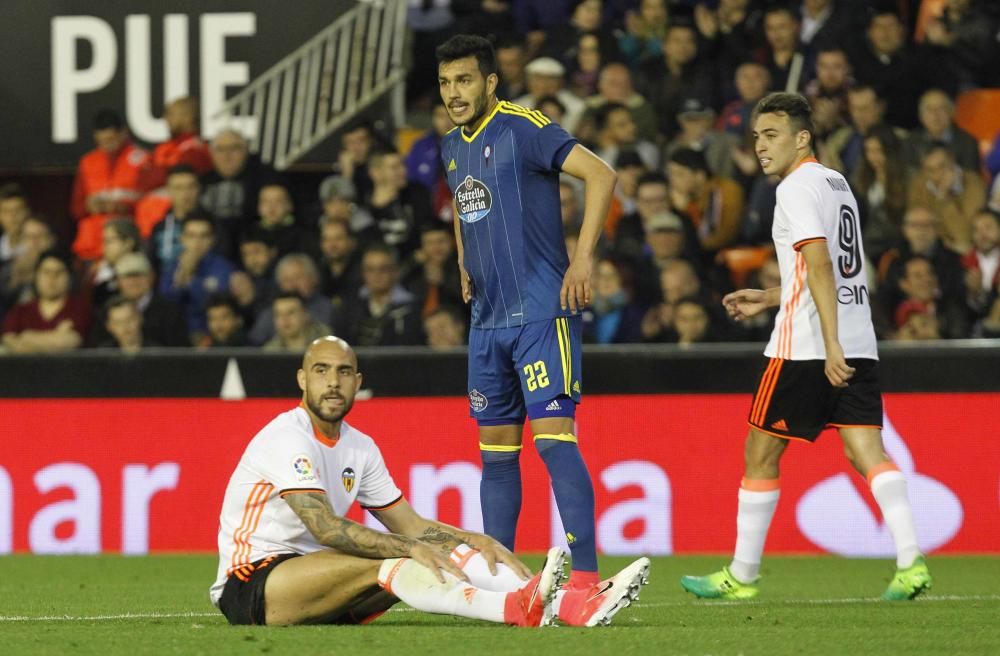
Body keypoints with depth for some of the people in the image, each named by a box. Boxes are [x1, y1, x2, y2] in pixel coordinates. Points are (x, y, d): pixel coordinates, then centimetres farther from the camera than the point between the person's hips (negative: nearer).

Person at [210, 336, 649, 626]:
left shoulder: (360, 448, 13)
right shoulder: (288, 438, -15)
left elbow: (410, 525, 15)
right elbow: (325, 528, -26)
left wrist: (474, 541, -3)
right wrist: (411, 549, -30)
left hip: (315, 582, 8)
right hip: (250, 583, -8)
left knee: (445, 551, -10)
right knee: (382, 564, -32)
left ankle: (573, 606, -26)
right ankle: (518, 610, -53)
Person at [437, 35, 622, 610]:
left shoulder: (523, 130, -10)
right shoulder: (453, 147, 15)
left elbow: (601, 174, -18)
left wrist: (584, 258, -21)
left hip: (542, 313, -8)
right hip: (488, 320, 8)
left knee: (553, 437, -15)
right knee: (496, 449, 10)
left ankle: (586, 576, -16)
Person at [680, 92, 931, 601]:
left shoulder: (798, 187, -8)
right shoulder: (837, 183, 20)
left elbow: (820, 265, -19)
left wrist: (830, 345, -26)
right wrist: (769, 299, 32)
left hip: (806, 346, -8)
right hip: (859, 344, 8)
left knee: (761, 453, 4)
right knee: (865, 449, -3)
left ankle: (741, 575, 11)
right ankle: (910, 561, -20)